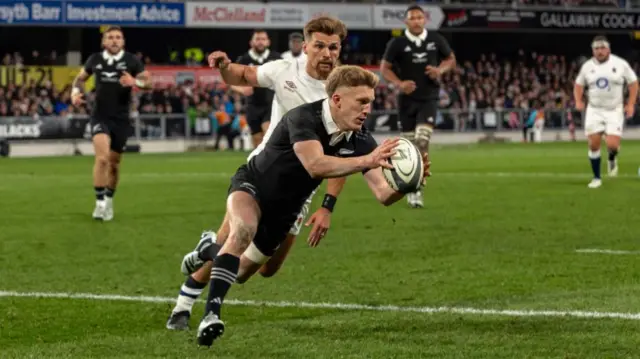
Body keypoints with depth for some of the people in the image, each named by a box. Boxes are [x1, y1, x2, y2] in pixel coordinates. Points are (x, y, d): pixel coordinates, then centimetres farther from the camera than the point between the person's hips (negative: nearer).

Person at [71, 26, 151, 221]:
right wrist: (76, 92, -2)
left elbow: (148, 82, -4)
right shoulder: (94, 60, 2)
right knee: (102, 157, -22)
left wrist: (135, 82, -24)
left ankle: (109, 201, 32)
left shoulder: (131, 61, -2)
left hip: (121, 119, 1)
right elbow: (80, 78, 18)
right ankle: (100, 202, -17)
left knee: (114, 162, 10)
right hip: (100, 117, -1)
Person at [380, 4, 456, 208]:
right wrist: (399, 83, -15)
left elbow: (451, 60, 14)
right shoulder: (397, 44, -4)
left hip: (429, 99, 0)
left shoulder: (436, 40, 0)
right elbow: (385, 68, 2)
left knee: (422, 140, -18)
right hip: (407, 99, 0)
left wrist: (440, 70, -8)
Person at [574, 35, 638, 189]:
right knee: (593, 144, -4)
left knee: (612, 145, -15)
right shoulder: (587, 66, 3)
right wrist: (578, 101, -2)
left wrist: (631, 104, -4)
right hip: (594, 111, 2)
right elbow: (579, 85, 16)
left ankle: (612, 159, 22)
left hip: (614, 111, -2)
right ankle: (596, 178, 11)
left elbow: (633, 83, 5)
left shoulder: (620, 64, -4)